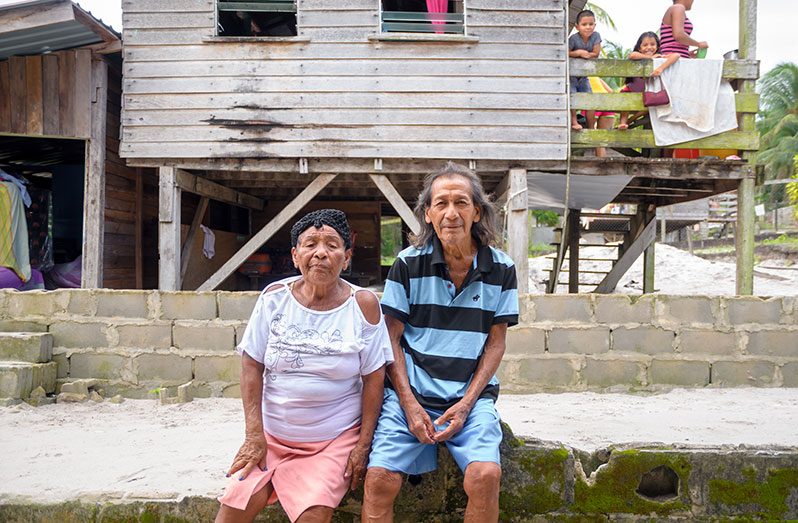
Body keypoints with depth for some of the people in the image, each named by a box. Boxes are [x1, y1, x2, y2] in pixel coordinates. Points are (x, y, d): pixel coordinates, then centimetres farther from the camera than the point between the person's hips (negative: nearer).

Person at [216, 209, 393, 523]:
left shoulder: (363, 305, -8)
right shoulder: (275, 297, -3)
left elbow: (373, 379, -4)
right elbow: (251, 367, -1)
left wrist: (363, 444, -5)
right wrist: (254, 435, -6)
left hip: (336, 439, -2)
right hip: (272, 435, 2)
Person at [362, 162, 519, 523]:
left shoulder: (501, 268, 2)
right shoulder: (409, 263, -2)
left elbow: (496, 342, 5)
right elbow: (392, 338, 0)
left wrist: (466, 403, -6)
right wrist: (410, 405, -9)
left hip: (471, 395, 1)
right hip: (411, 393, 0)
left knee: (486, 474, -22)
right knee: (380, 479, -19)